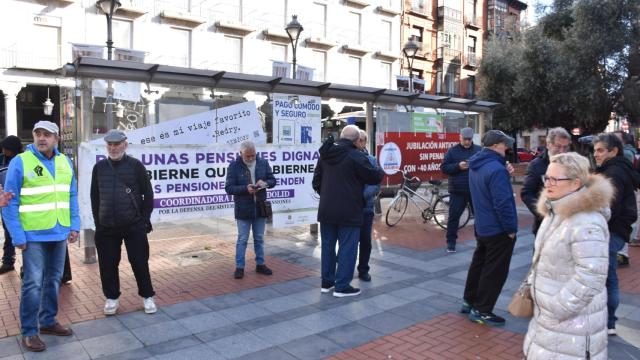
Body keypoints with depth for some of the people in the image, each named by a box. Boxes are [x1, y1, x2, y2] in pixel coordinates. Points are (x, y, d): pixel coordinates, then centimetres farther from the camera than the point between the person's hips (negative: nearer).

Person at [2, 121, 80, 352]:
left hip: (59, 233, 5)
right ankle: (29, 332, 12)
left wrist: (74, 226, 3)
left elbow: (72, 196, 10)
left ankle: (48, 321, 30)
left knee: (54, 279, 14)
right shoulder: (20, 162, -9)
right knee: (33, 283, -2)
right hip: (33, 234, -5)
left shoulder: (65, 162, 6)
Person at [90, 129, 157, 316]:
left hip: (134, 225, -3)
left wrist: (145, 219, -4)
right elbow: (94, 196, 12)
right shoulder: (99, 167, 7)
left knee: (140, 262, 3)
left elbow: (147, 194, -1)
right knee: (108, 265, 9)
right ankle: (112, 298, 26)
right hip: (106, 227, 3)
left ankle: (147, 296, 18)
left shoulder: (135, 165, -2)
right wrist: (97, 221, 7)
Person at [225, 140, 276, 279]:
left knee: (259, 239, 14)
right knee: (242, 239, 5)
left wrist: (265, 183, -17)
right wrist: (245, 188, -26)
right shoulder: (234, 166, -9)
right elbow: (229, 188, -11)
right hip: (243, 209, -3)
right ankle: (239, 267, 15)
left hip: (260, 208, 3)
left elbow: (273, 180, 6)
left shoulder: (263, 163, 0)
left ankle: (260, 264, 26)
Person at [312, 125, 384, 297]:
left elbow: (316, 181, 13)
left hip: (326, 210, 7)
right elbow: (374, 177, -9)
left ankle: (327, 282, 24)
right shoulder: (356, 156, -16)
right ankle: (342, 286, 7)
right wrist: (380, 170, 13)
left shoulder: (325, 155, 7)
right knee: (347, 247, 3)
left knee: (328, 245, 15)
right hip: (348, 212, -7)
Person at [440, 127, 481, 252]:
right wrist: (458, 166, -18)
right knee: (454, 216, 0)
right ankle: (451, 241, 10)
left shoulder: (480, 150, 7)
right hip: (457, 191, -2)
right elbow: (444, 168, -2)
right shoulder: (452, 151, 2)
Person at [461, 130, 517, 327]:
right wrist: (511, 228, -16)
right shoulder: (496, 168, -25)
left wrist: (505, 174, -3)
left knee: (479, 263, 20)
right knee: (495, 271, 3)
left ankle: (469, 301, 31)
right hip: (499, 230, -9)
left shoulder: (476, 166, 6)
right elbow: (503, 203, -27)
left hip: (482, 226, 9)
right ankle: (481, 310, 11)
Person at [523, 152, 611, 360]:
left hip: (572, 319, -9)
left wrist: (557, 310, -22)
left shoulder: (586, 222, -25)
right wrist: (532, 281, 14)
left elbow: (591, 277, -28)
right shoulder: (556, 210, 6)